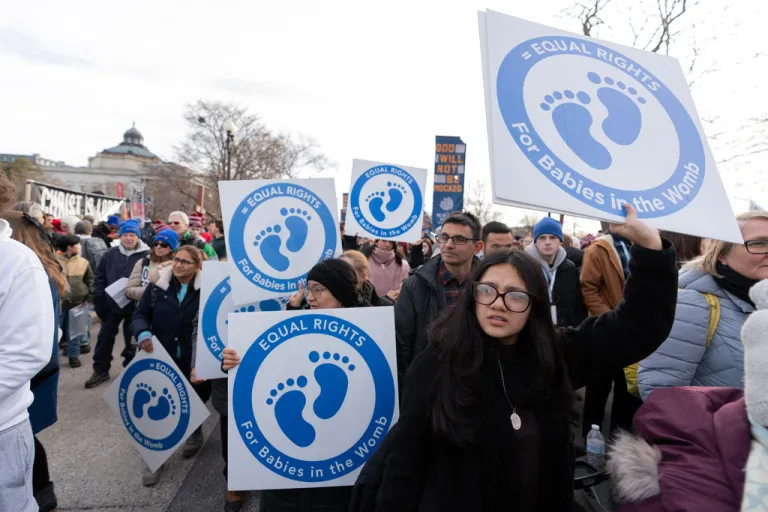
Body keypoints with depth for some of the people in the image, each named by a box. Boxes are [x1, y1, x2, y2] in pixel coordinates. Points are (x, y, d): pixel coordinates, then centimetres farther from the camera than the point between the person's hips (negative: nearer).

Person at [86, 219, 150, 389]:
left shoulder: (146, 255, -11)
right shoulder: (111, 253, 1)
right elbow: (100, 276, 6)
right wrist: (98, 299, 0)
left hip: (135, 306, -3)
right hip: (111, 304, 3)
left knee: (132, 340, 12)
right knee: (105, 338, 12)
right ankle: (101, 370, 27)